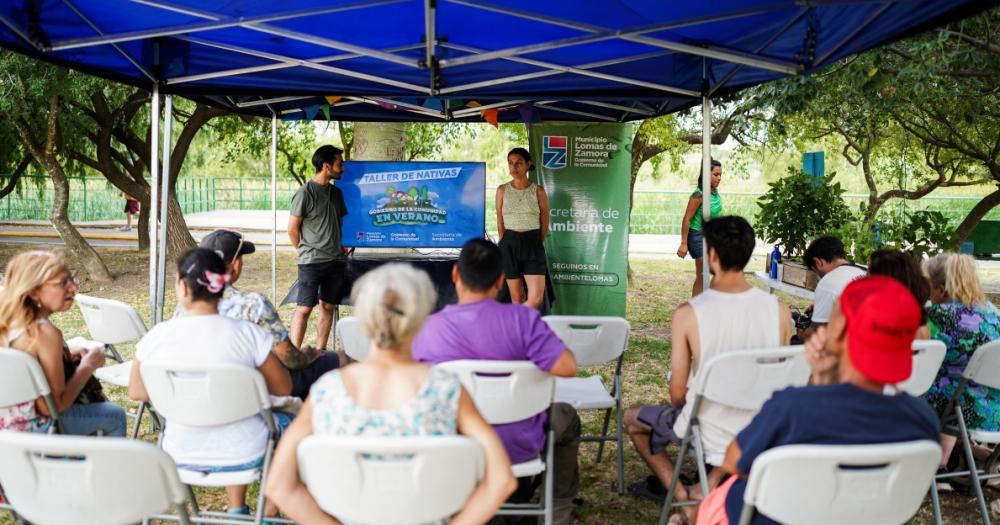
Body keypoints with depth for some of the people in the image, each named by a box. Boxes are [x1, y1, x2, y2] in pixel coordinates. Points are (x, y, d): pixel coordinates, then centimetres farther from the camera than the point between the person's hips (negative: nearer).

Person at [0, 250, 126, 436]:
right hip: (34, 429, -8)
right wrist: (87, 366, -12)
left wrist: (66, 355, 6)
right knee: (116, 416, 12)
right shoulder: (45, 333, -27)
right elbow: (56, 404, -24)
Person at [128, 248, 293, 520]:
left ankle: (237, 511, 39)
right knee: (289, 422, 29)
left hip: (181, 458, 3)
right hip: (242, 458, -3)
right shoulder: (248, 333, -18)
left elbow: (136, 392, 4)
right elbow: (283, 388, -6)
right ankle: (269, 515, 33)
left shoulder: (156, 336, -12)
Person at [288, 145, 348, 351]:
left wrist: (337, 247, 14)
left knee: (328, 307, 9)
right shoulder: (305, 192, -9)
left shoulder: (336, 192, 12)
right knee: (304, 308, -6)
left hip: (336, 261, 7)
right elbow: (292, 229, -6)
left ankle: (320, 353, 18)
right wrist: (307, 251, 4)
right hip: (311, 262, -6)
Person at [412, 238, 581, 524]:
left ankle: (517, 495, 50)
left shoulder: (427, 329, -16)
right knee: (567, 417, 30)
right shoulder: (522, 318, -23)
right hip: (516, 446, -2)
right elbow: (567, 368, -25)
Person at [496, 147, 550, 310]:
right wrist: (507, 244, 7)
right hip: (509, 244, 1)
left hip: (533, 243, -1)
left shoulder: (538, 191, 1)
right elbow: (500, 223, 9)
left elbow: (544, 224, 7)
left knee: (536, 299, -11)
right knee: (517, 298, 5)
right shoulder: (502, 190, 5)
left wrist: (535, 244, 9)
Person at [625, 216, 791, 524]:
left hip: (708, 432, -3)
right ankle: (710, 488, 22)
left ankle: (681, 495, 20)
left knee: (633, 418, 25)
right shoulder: (779, 310, -11)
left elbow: (678, 394, -12)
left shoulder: (688, 313, -20)